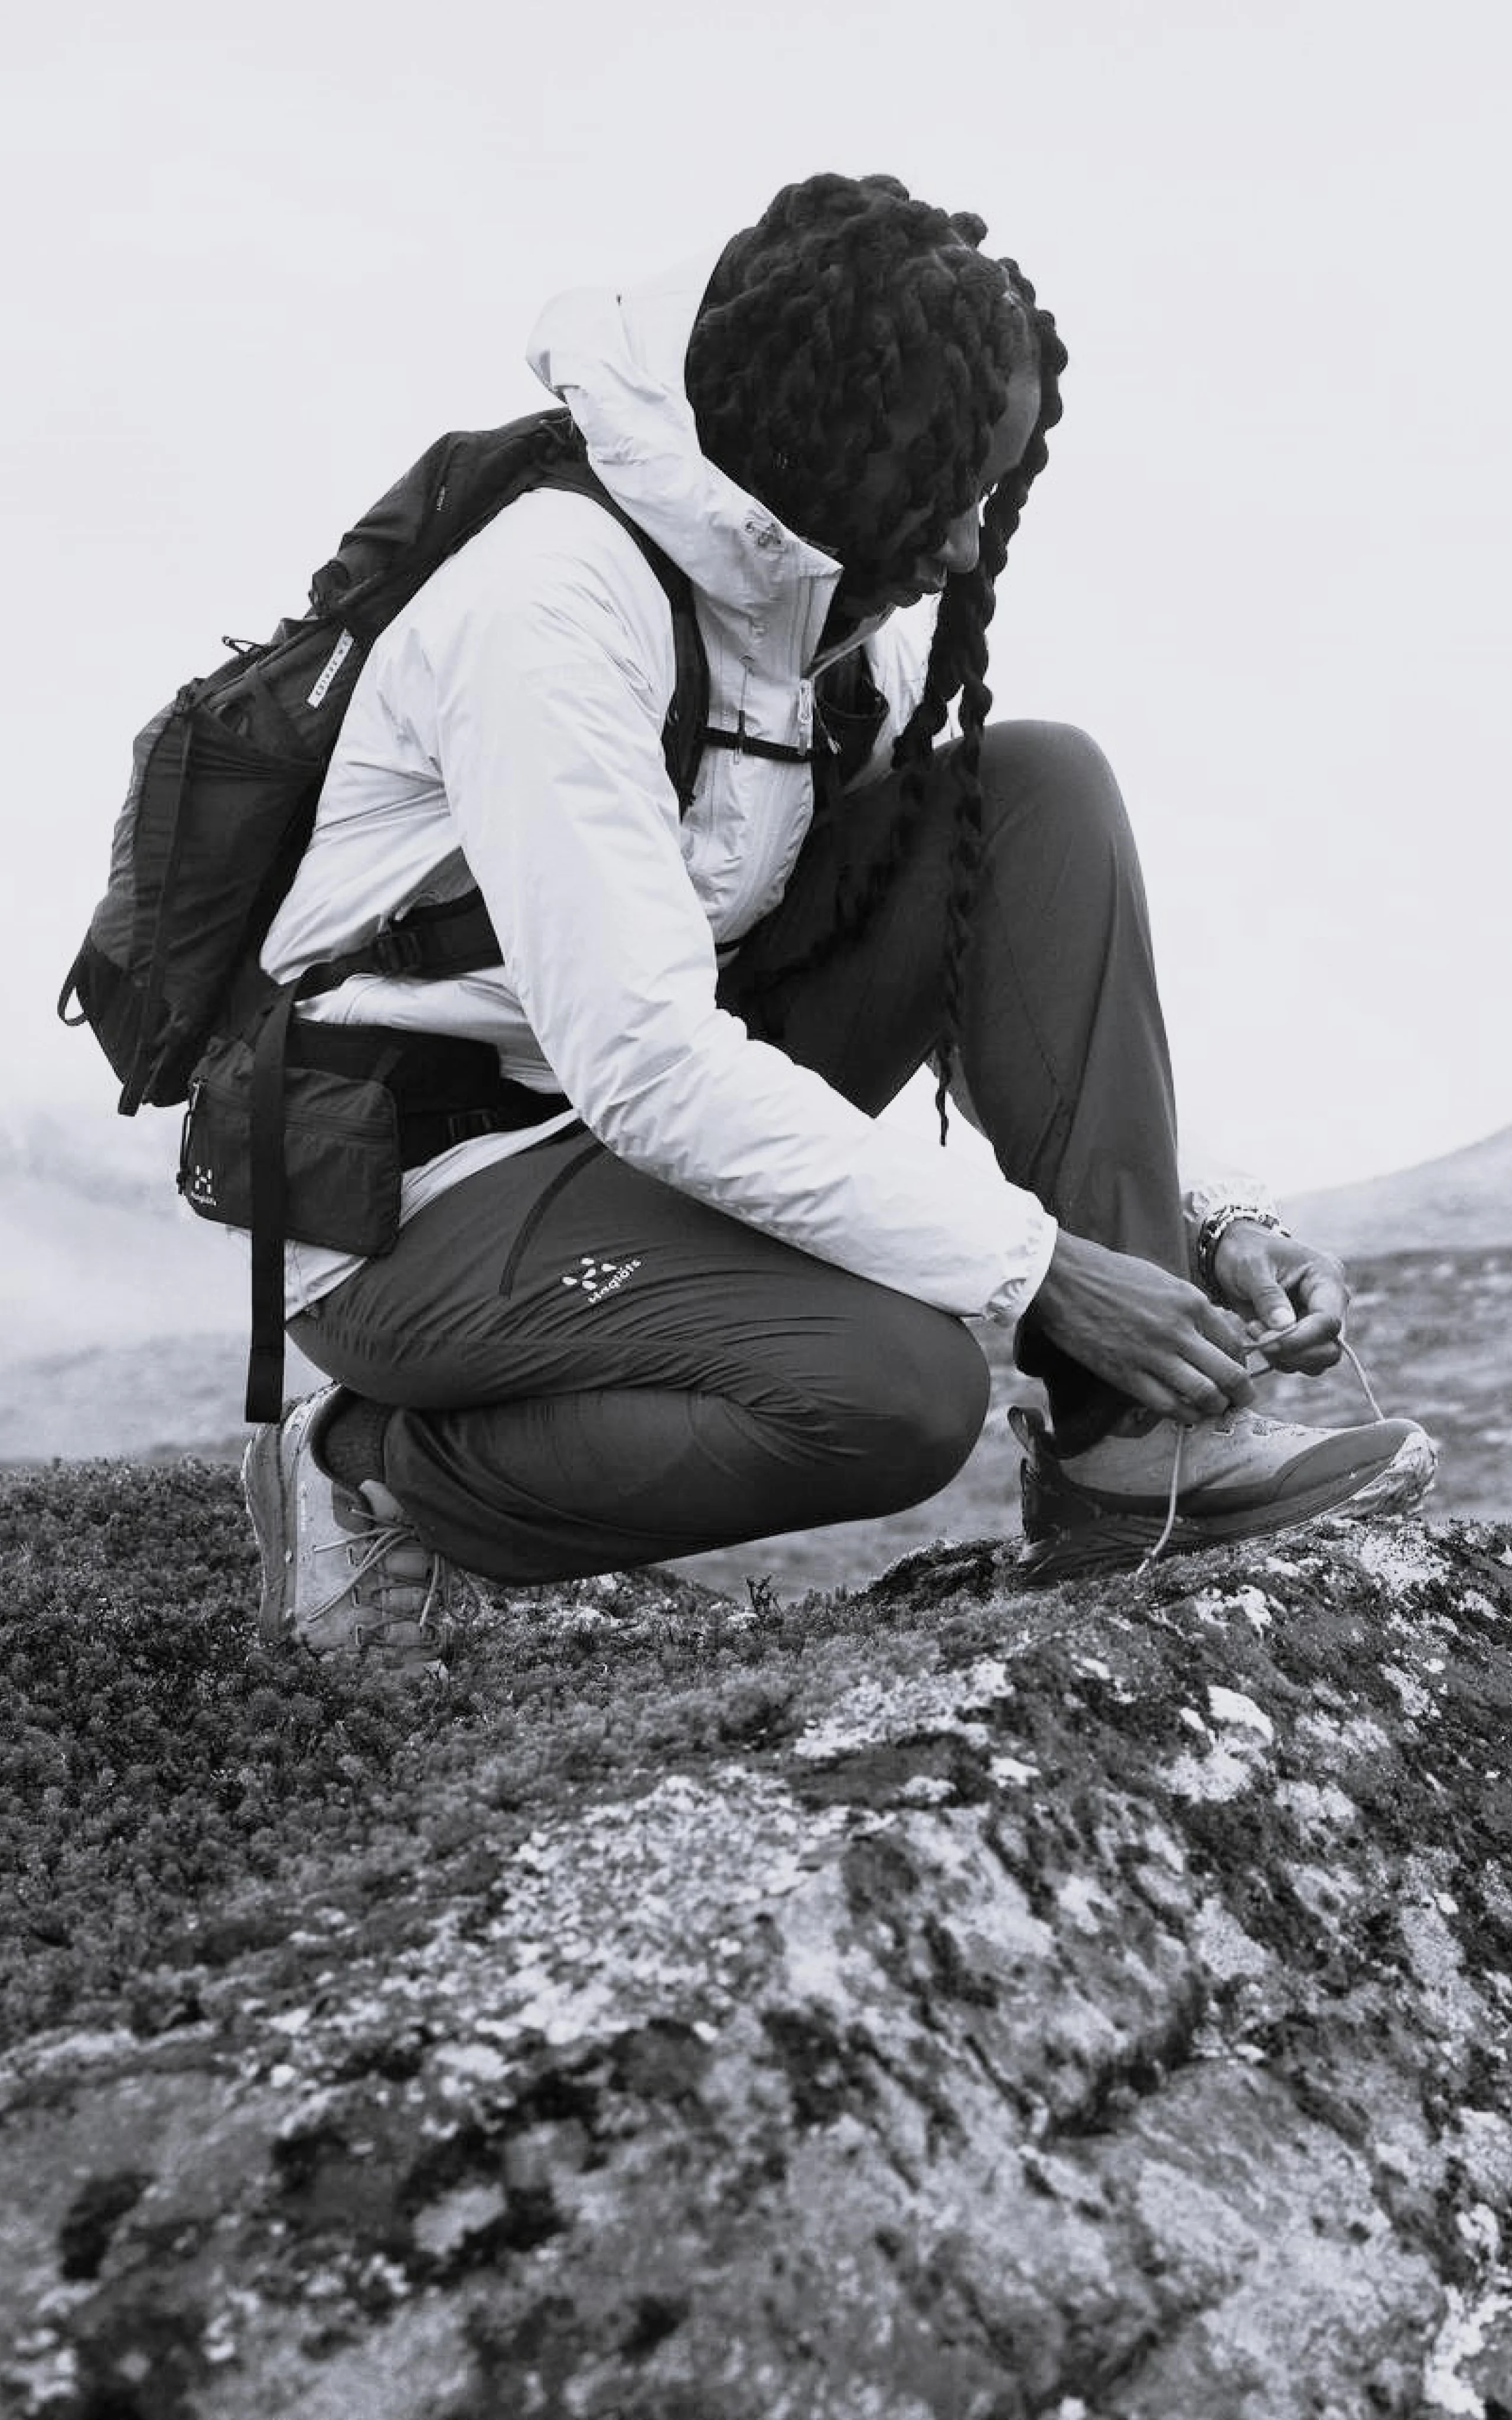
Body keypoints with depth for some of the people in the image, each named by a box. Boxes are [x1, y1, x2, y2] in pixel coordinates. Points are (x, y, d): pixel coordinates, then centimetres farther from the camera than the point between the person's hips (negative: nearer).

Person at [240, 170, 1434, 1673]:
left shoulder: (867, 621, 1)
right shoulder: (556, 593, -24)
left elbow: (1011, 981, 5)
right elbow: (641, 1061, -31)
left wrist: (1208, 1222, -10)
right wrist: (1041, 1269, -27)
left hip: (661, 1120, 8)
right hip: (411, 1205, -7)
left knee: (1044, 790, -8)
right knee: (896, 1384, -32)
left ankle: (1139, 1447, -11)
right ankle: (370, 1476, -6)